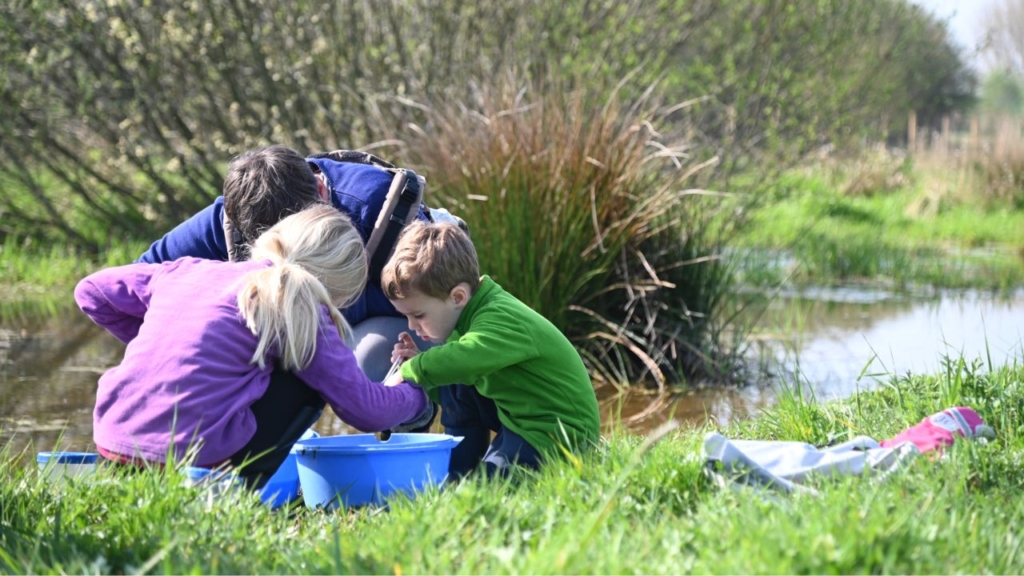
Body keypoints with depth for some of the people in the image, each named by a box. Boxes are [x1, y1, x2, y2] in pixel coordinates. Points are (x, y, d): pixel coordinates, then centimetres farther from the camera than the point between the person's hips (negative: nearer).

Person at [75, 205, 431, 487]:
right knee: (311, 378, 13)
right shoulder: (299, 307, 1)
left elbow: (91, 292, 26)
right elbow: (367, 409, 3)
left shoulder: (189, 270, 17)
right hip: (194, 463, -7)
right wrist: (417, 400, 25)